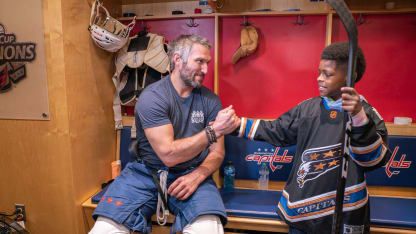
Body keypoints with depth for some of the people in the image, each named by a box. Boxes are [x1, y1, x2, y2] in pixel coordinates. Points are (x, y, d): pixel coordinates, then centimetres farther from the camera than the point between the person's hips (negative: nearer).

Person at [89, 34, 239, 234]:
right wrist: (213, 131, -23)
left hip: (191, 174, 2)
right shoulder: (152, 97, -11)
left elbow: (217, 153, 5)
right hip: (147, 172, -1)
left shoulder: (210, 100, 2)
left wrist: (197, 176, -15)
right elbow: (169, 155, -18)